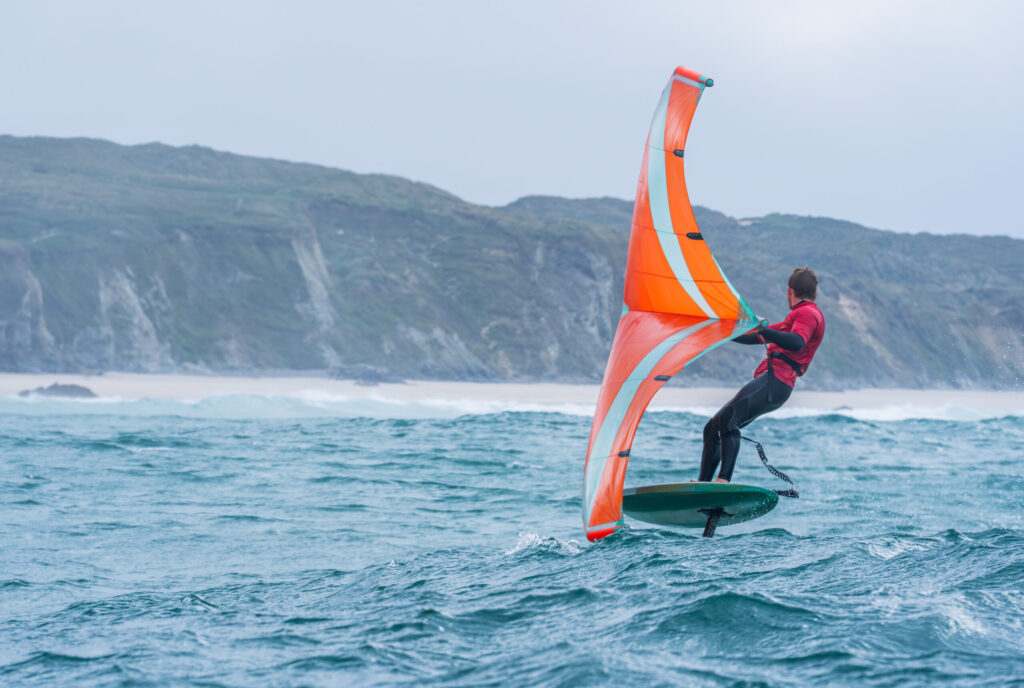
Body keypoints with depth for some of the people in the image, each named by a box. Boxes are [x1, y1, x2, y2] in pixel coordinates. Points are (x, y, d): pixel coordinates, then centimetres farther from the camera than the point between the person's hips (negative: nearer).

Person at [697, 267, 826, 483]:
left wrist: (763, 330, -32)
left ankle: (723, 480, -39)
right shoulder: (799, 316, 32)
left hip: (775, 381, -10)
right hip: (767, 384, 10)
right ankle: (703, 484, 2)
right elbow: (760, 337, 41)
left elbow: (797, 343, -22)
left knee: (727, 419, -28)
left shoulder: (807, 312, 0)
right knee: (712, 428, 6)